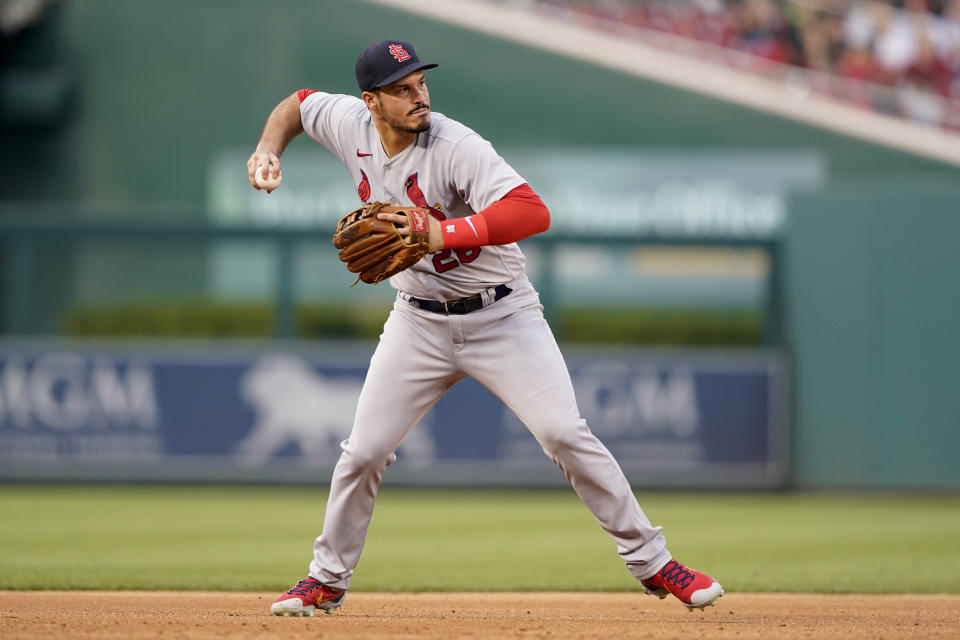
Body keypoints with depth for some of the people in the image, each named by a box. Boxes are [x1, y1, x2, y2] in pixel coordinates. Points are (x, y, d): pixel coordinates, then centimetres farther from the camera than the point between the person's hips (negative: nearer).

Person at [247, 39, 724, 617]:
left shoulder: (456, 148, -25)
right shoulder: (351, 125, -7)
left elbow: (533, 212, -37)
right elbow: (298, 104, 15)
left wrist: (442, 233, -45)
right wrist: (269, 149, -4)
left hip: (502, 317, -4)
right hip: (419, 321, 4)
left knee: (565, 434, -14)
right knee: (364, 452, 2)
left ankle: (651, 561, -5)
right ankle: (327, 580, 21)